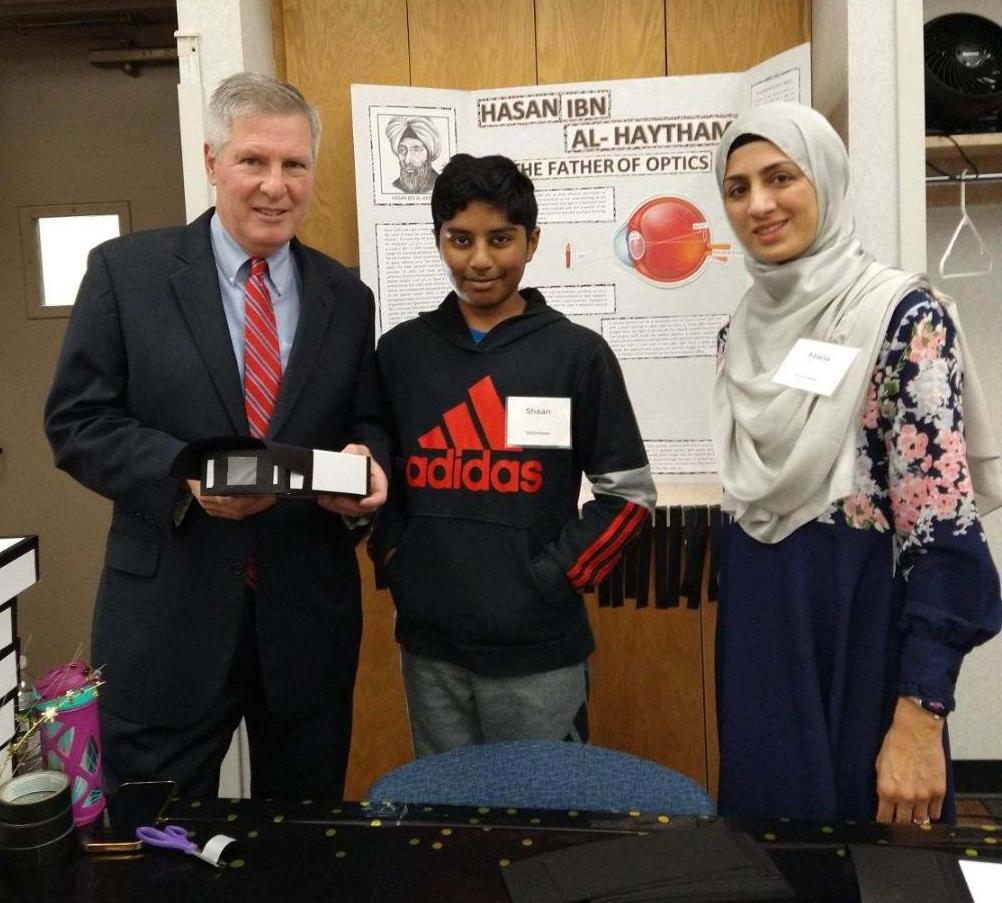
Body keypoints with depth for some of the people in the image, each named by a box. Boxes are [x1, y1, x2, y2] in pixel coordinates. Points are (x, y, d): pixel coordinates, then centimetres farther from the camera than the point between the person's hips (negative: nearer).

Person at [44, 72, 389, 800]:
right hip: (168, 614, -2)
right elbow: (77, 423, -4)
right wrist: (186, 471, -21)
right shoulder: (127, 271, -2)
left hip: (308, 615, 3)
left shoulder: (346, 296, 6)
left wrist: (365, 461, -12)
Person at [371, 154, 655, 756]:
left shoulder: (577, 353, -5)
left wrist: (557, 576, -8)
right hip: (429, 645, 3)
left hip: (538, 651, -2)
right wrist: (398, 560, 0)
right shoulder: (400, 351, 3)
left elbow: (630, 492, -2)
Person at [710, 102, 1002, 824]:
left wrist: (920, 718, -20)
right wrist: (745, 619, 16)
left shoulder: (901, 314, -13)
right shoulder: (745, 327, 7)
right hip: (757, 626, 6)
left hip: (859, 627, -6)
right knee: (764, 822, 18)